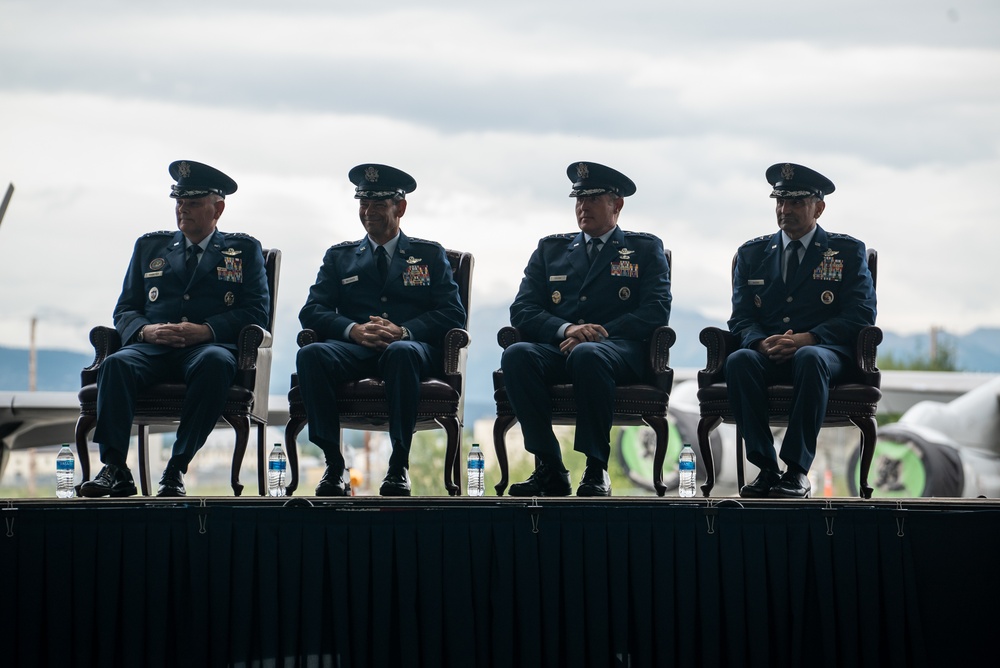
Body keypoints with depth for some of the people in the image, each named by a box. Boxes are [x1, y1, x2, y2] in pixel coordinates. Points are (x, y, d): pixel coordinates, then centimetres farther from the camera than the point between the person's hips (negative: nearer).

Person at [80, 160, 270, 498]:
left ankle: (176, 470, -39)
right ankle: (114, 469, -37)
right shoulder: (149, 246, 24)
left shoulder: (245, 250, 17)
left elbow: (256, 310, 5)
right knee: (115, 364, -32)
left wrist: (206, 330, -13)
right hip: (153, 347, 3)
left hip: (209, 346, -2)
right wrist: (147, 330, -7)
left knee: (215, 362, -39)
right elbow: (124, 310, 19)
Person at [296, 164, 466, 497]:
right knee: (311, 354, -33)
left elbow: (453, 314, 5)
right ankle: (333, 464, -29)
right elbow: (311, 312, 9)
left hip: (410, 347, -2)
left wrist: (403, 331, -14)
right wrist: (354, 330, -13)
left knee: (402, 352, -41)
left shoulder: (430, 254, 18)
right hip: (354, 349, 2)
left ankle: (399, 466, -35)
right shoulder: (339, 256, 22)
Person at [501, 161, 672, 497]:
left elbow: (656, 311, 2)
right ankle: (549, 470, -28)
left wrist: (596, 334, -11)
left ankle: (596, 470, -30)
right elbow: (522, 310, 12)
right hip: (557, 348, 3)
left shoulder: (646, 249, 17)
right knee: (517, 354, -32)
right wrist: (566, 329, -10)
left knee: (587, 355, -40)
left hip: (618, 350, -3)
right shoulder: (550, 249, 23)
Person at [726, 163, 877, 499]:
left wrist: (806, 339, -16)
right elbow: (741, 317, 11)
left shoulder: (847, 252, 11)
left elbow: (861, 314, 0)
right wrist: (762, 343, -14)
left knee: (809, 358, -39)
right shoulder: (752, 253, 18)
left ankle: (797, 470, -36)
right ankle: (765, 468, -31)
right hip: (766, 354, 2)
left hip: (823, 349, -2)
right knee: (739, 361, -33)